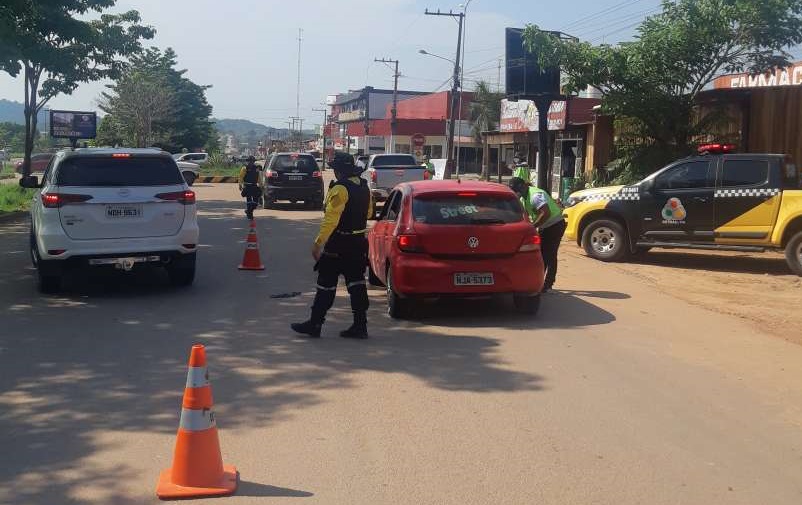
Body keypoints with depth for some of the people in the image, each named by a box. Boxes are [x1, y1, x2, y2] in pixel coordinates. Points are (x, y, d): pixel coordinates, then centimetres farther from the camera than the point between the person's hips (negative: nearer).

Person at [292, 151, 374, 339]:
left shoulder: (340, 189, -19)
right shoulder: (364, 187, 7)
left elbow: (331, 219, -24)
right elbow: (368, 213, 20)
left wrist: (318, 242, -23)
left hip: (339, 244, -8)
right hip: (359, 242, 8)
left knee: (326, 283, 1)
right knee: (356, 282, 9)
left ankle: (315, 324, 8)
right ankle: (360, 325, 10)